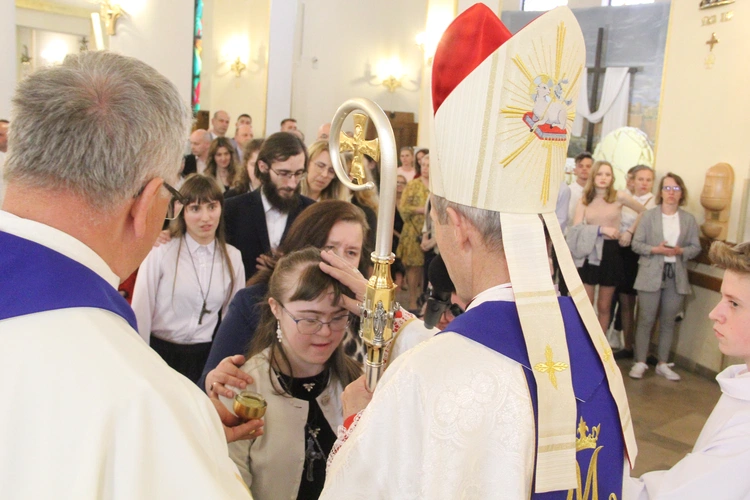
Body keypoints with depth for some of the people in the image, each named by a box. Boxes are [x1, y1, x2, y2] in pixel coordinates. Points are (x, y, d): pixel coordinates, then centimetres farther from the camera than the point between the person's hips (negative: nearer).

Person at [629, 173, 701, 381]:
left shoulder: (689, 220, 5)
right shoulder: (649, 216, -1)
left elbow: (696, 247, 6)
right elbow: (636, 244, -2)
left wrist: (681, 251, -13)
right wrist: (656, 249, -17)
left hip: (676, 277, 3)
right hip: (651, 275, -2)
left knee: (668, 322, 10)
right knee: (646, 320, 1)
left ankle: (663, 364, 21)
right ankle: (640, 363, 11)